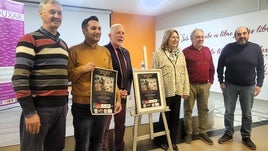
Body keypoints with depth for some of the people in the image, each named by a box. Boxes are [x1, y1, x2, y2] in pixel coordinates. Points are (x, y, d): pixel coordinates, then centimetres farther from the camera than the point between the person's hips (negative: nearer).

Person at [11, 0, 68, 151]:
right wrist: (29, 112, -18)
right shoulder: (29, 40, -7)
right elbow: (19, 78, -15)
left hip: (60, 107, 7)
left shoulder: (63, 44, 15)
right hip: (39, 107, -6)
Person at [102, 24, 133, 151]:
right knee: (104, 127, 3)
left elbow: (130, 73, 13)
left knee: (121, 125, 17)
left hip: (123, 94, 7)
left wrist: (127, 90, -1)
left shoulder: (126, 52, 13)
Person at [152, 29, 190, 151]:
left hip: (178, 91, 4)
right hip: (165, 92, -4)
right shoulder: (158, 54, -5)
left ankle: (173, 141, 28)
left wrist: (186, 90, 4)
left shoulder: (180, 54, 9)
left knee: (175, 117, 13)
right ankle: (163, 141, 27)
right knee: (165, 117, 10)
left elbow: (185, 73, 8)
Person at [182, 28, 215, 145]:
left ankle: (202, 133, 24)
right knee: (188, 110, 4)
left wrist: (211, 80, 10)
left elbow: (211, 67, 15)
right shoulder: (186, 51, -5)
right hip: (190, 85, -4)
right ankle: (189, 133, 17)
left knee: (203, 109, 11)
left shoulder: (207, 50, 10)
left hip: (205, 85, 5)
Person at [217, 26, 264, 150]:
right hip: (230, 85, 0)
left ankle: (246, 137, 26)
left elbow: (260, 68, 1)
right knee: (229, 112, 9)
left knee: (247, 113, 10)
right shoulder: (228, 48, -4)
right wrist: (221, 81, -2)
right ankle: (228, 134, 26)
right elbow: (220, 65, 1)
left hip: (248, 87, 1)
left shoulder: (256, 48, -2)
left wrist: (259, 84, -4)